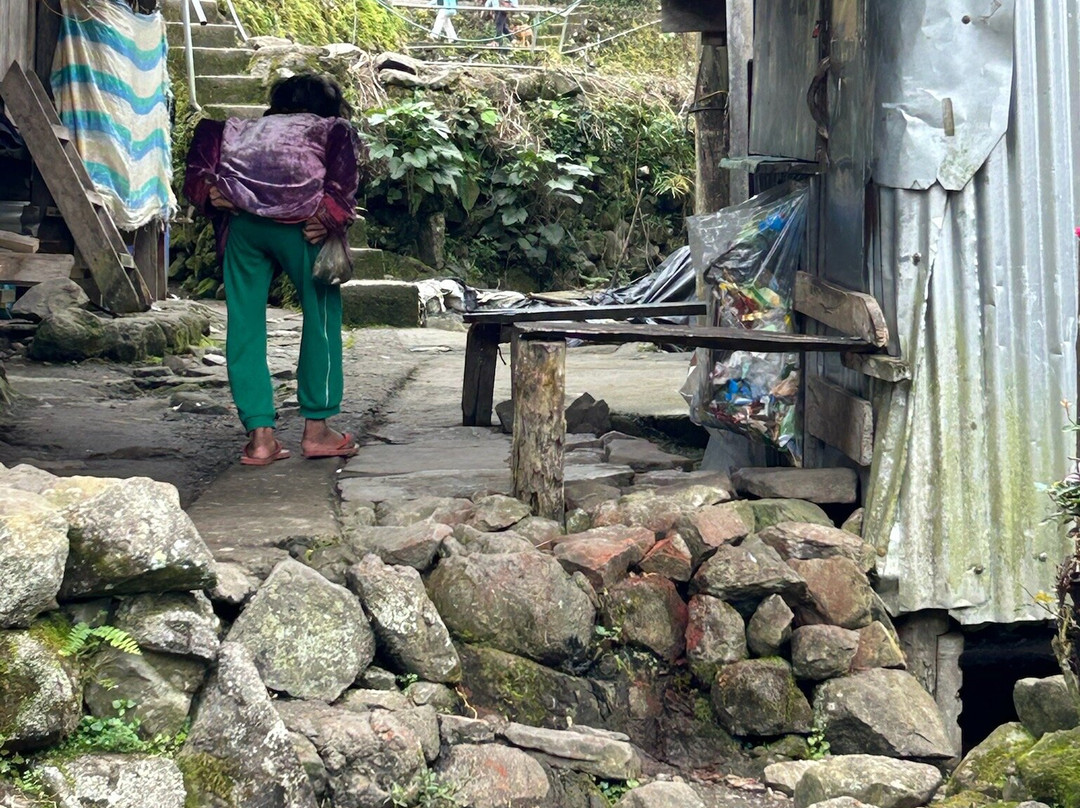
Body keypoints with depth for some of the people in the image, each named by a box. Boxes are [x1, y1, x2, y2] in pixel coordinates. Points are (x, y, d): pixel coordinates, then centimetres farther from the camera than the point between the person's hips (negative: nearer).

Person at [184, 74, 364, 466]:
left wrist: (210, 195, 5)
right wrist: (333, 218, 0)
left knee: (244, 323, 9)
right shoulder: (331, 128, 26)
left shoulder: (247, 127, 34)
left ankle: (260, 434, 6)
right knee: (321, 314, 10)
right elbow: (344, 174, 4)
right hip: (296, 219, -3)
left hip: (241, 220, 3)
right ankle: (316, 427, 11)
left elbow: (209, 135, 15)